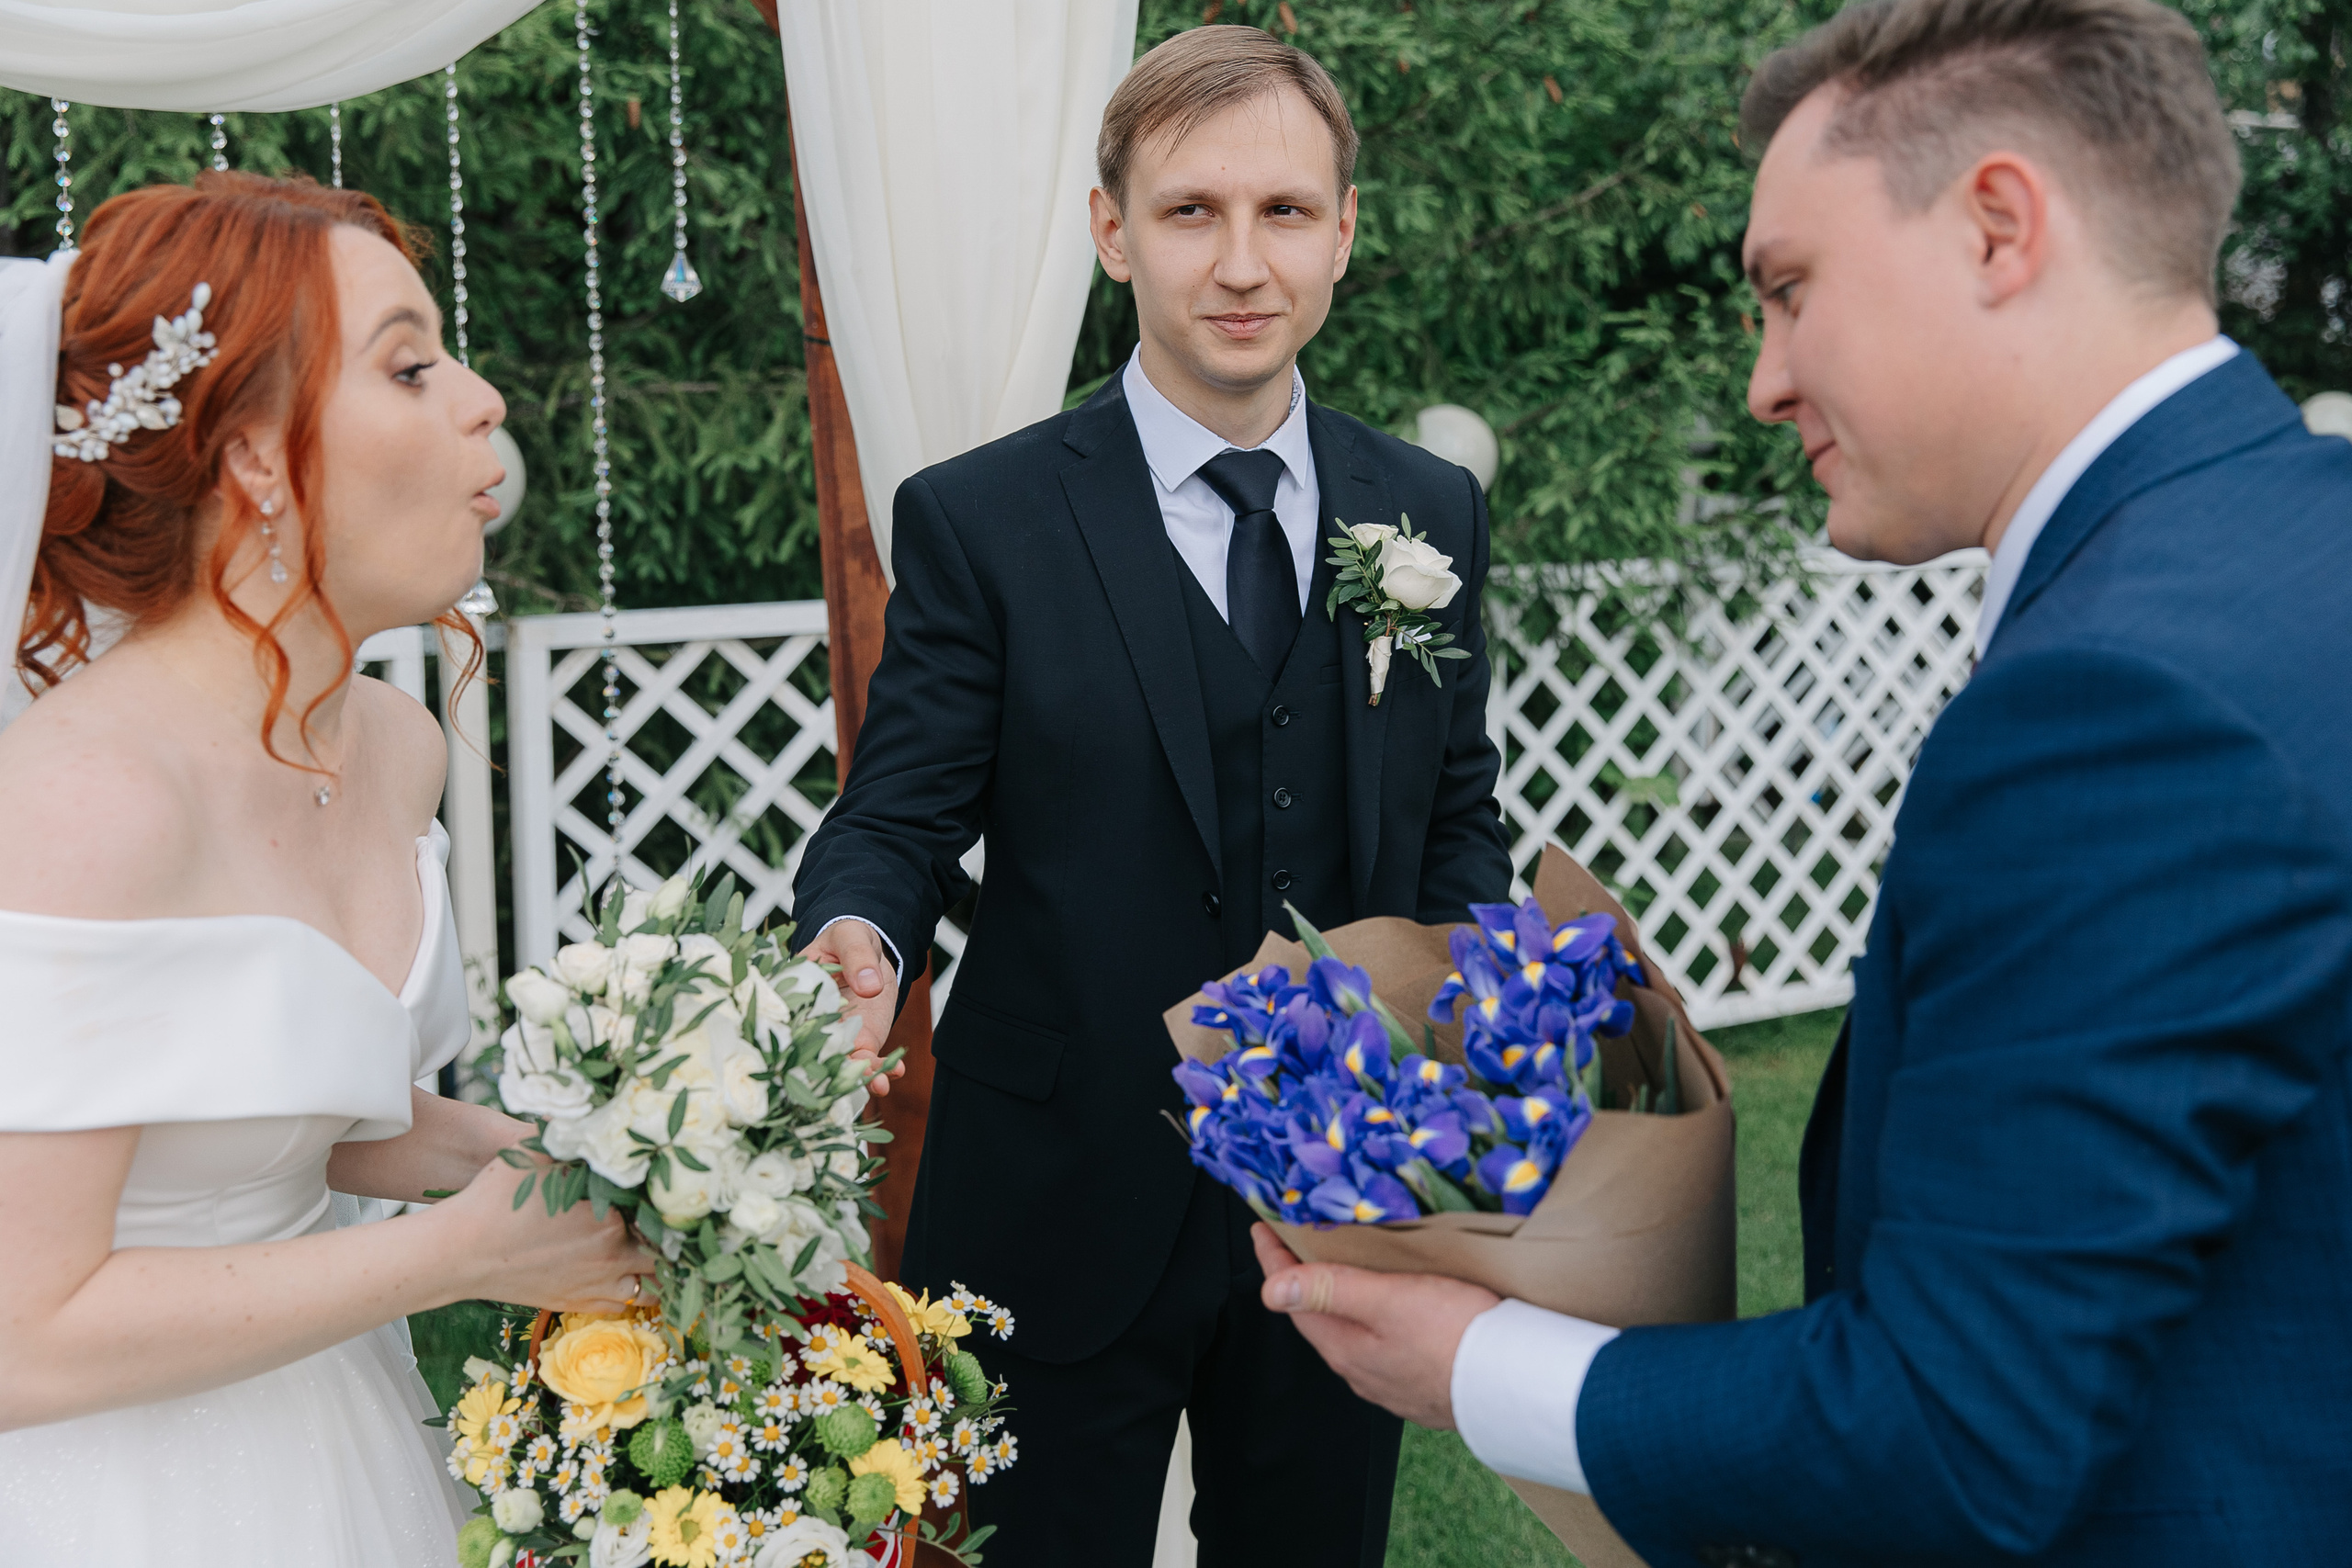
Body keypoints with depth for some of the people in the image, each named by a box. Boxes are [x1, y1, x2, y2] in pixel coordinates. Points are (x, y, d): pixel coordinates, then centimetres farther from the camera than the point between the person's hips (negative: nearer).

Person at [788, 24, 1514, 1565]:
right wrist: (858, 942, -31)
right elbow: (898, 819, -9)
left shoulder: (1432, 511, 3)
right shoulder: (979, 521, -9)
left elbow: (1457, 818, 9)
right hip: (1066, 1219, -3)